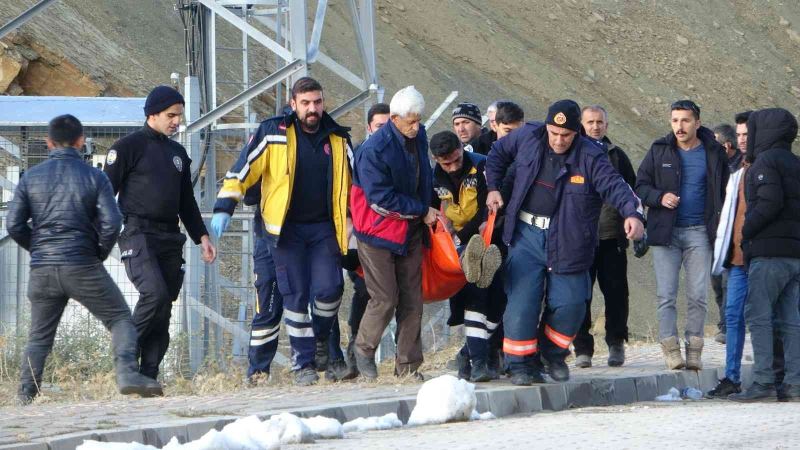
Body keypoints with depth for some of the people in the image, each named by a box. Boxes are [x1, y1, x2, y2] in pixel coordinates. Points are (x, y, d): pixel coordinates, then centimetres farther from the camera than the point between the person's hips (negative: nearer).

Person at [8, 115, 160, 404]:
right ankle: (127, 374, -15)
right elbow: (112, 222, -10)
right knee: (120, 319, 6)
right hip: (83, 267, -3)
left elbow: (14, 225, 2)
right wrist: (101, 253, 7)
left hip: (42, 271, 3)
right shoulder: (94, 177, -2)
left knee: (39, 336, 15)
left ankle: (26, 396, 9)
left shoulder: (30, 178, 5)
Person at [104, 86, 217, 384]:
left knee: (163, 313, 0)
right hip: (138, 236, -7)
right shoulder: (129, 147, -1)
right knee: (154, 293, -25)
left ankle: (148, 377, 1)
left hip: (170, 240, 7)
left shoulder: (178, 153, 21)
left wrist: (201, 236, 19)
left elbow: (187, 202, 28)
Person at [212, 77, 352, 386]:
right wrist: (224, 207, -11)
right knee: (295, 296, -3)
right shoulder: (274, 134, -3)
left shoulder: (338, 139, 7)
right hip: (286, 229, -2)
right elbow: (243, 170, -2)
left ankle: (321, 337, 18)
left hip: (324, 227, 2)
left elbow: (353, 182, 17)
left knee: (328, 289, -11)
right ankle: (303, 363, 6)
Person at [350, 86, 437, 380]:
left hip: (410, 230, 7)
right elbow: (382, 198, -21)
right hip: (378, 231, -7)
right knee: (385, 299, -7)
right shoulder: (374, 151, -22)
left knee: (411, 300, 5)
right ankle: (364, 350, 17)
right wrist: (423, 210, -15)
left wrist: (427, 208, 10)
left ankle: (408, 366, 11)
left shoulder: (418, 137, 2)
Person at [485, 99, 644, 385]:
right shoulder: (527, 137, -2)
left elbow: (614, 186, -20)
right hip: (526, 235, 1)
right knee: (522, 301, -8)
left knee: (571, 303, -3)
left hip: (566, 241, -1)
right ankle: (521, 364, 2)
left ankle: (554, 354, 23)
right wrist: (493, 187, 10)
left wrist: (632, 213, -38)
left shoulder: (590, 157, -11)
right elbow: (498, 153, 18)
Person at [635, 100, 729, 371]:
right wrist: (660, 197, -13)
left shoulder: (713, 153, 5)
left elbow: (724, 192, 11)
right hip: (666, 233, 0)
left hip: (699, 233, 0)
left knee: (698, 296, -2)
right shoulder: (660, 151, 5)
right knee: (666, 295, -4)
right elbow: (640, 185, 7)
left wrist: (718, 223, -4)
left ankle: (694, 348, 5)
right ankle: (670, 348, -2)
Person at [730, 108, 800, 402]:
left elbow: (770, 203, -19)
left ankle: (763, 382, -13)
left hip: (769, 253, -8)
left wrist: (747, 231, -9)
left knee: (757, 315, -7)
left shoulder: (766, 161, -7)